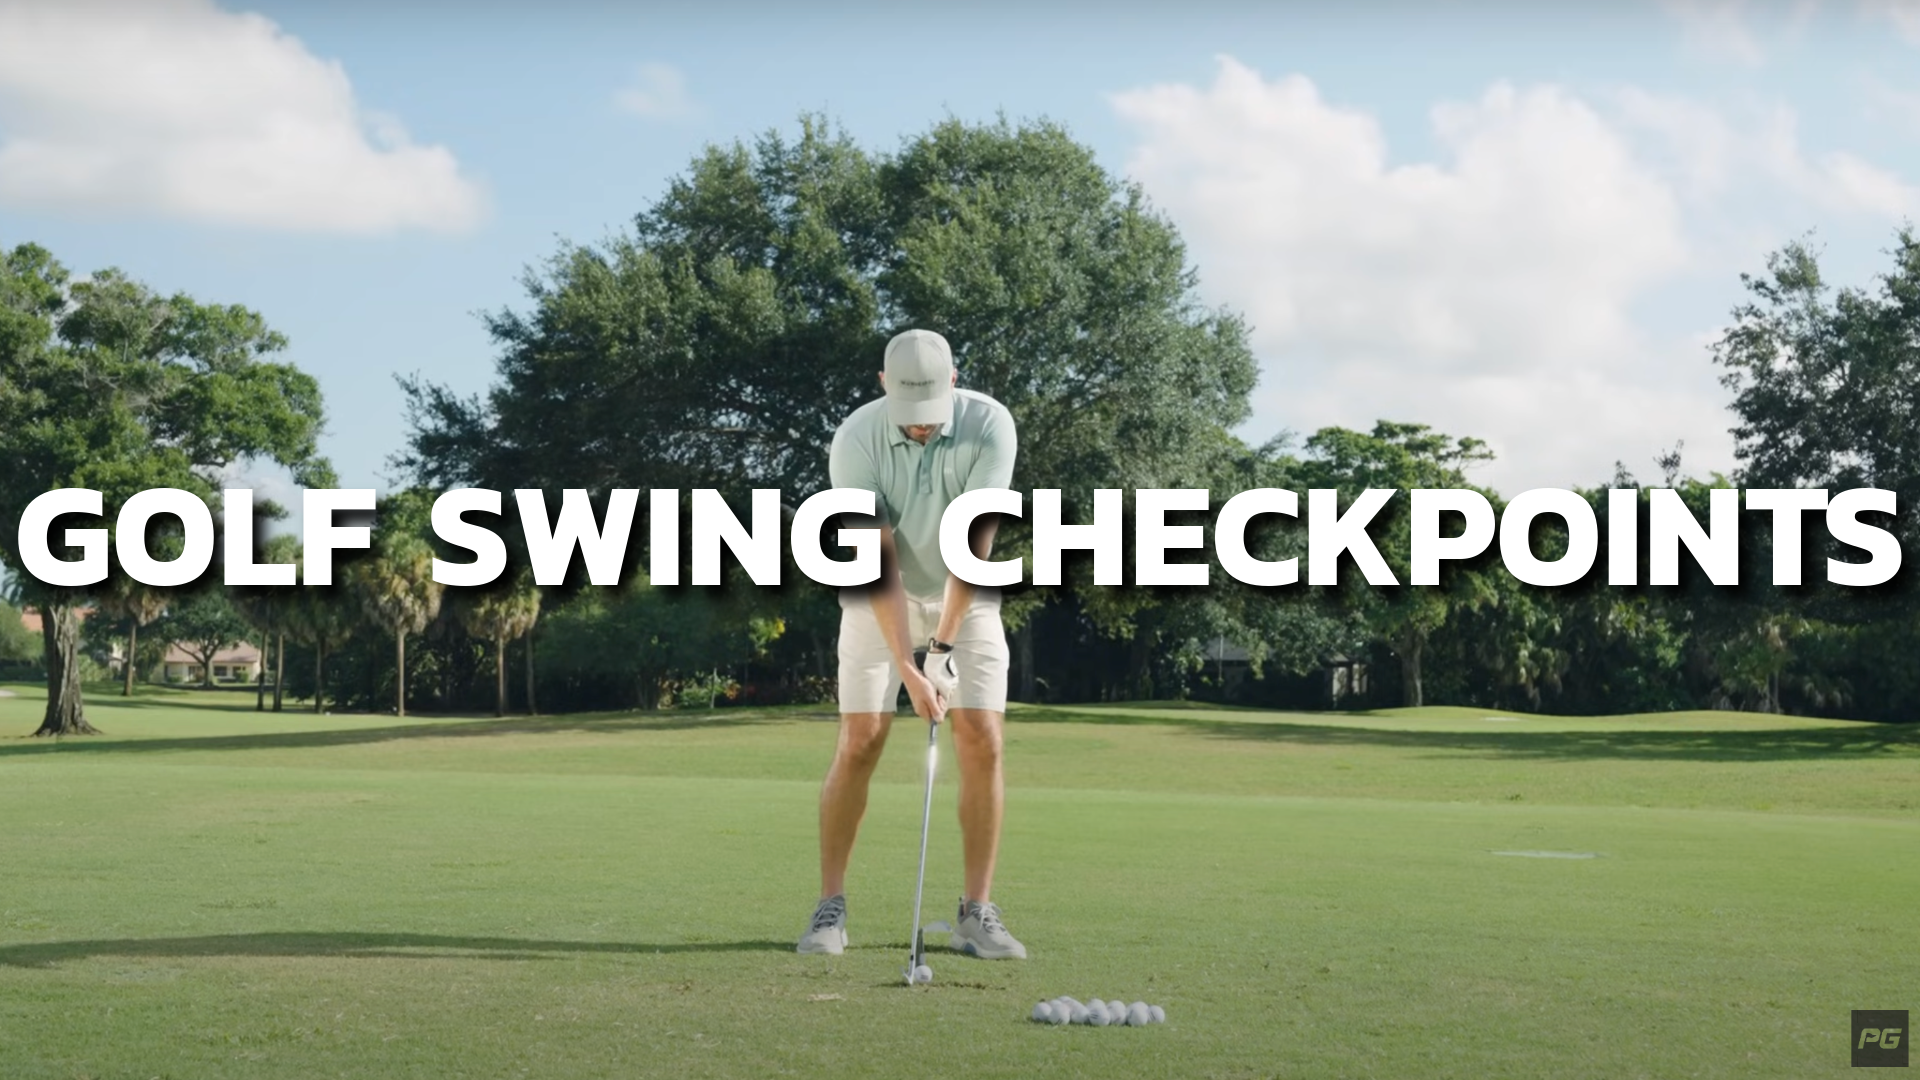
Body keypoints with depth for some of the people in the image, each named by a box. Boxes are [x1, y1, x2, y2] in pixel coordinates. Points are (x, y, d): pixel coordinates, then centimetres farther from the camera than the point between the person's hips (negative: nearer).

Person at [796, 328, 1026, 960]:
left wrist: (943, 647, -28)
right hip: (880, 597, -1)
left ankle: (977, 913, -2)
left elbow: (975, 540, -26)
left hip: (966, 597, 1)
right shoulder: (855, 441, -25)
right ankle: (830, 908, 2)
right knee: (859, 743, -8)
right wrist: (906, 666, -31)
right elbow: (878, 561, -26)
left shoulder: (990, 424, -24)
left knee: (982, 742, -9)